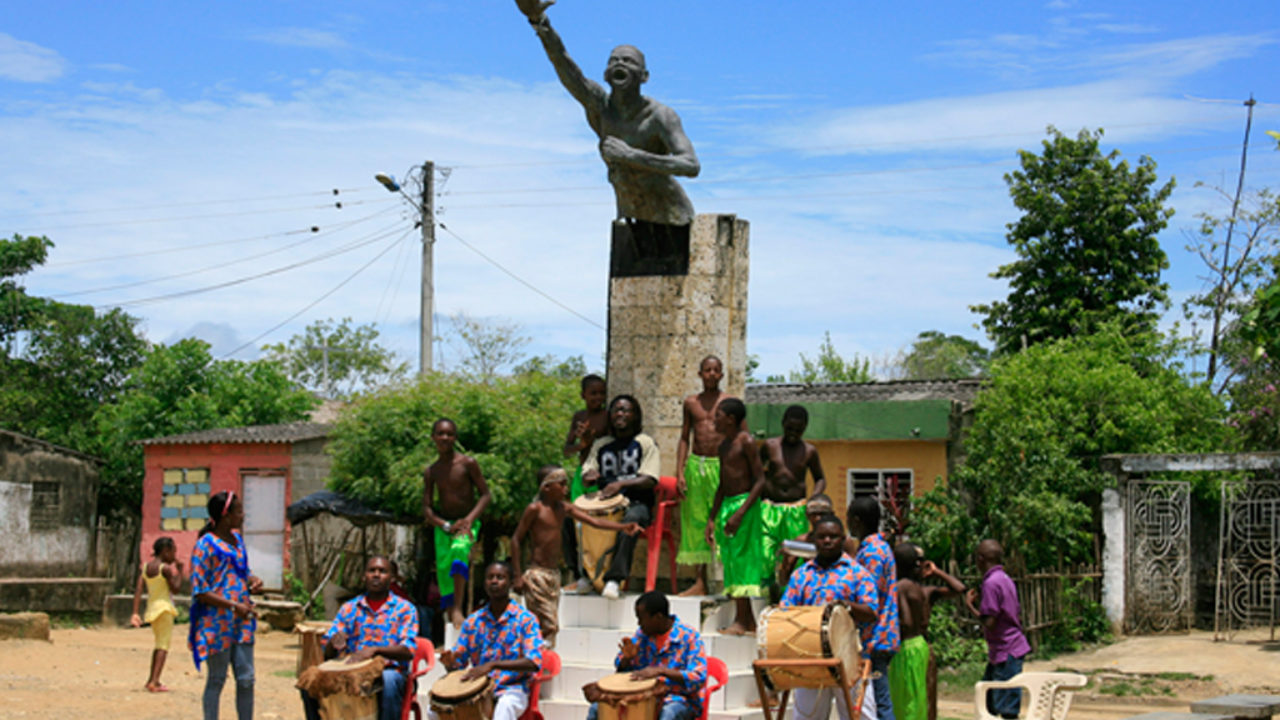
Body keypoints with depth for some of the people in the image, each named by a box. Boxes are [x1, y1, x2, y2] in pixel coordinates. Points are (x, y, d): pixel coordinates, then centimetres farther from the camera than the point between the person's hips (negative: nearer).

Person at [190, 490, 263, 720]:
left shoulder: (236, 538, 11)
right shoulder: (206, 545, -12)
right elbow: (200, 591, -14)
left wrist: (252, 581, 2)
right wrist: (233, 605, -20)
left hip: (241, 623, 7)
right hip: (217, 623, -7)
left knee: (246, 679, 7)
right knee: (216, 680, 3)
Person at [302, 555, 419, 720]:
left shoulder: (404, 609, 6)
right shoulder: (349, 608, 15)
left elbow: (408, 651, -9)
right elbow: (328, 654, 9)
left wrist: (374, 650, -26)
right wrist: (334, 642, -17)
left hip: (389, 670, -3)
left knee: (387, 680, -39)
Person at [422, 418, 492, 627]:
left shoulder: (468, 463, -6)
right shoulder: (431, 472, 3)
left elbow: (485, 495, -4)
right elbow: (426, 508, 3)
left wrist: (469, 519, -19)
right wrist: (445, 525, -15)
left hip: (467, 524, -4)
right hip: (443, 525, 4)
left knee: (459, 549, -33)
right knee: (443, 570, -5)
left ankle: (458, 609, -36)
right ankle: (452, 618, 6)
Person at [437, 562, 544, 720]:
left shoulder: (525, 620, -3)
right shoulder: (472, 621, 11)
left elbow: (533, 662, -16)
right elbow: (459, 661, 12)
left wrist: (492, 665, -28)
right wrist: (451, 662, -14)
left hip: (511, 689, -4)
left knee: (505, 706, -39)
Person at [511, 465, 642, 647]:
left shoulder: (564, 508, 10)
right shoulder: (534, 509, -9)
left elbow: (593, 521, 8)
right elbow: (516, 539, -7)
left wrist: (622, 527, -3)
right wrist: (517, 575, -11)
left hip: (554, 574, 7)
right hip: (536, 574, -7)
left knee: (550, 626, 7)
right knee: (549, 625, -12)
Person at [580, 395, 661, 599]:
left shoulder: (645, 443, 5)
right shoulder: (600, 445, 19)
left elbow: (650, 480, -8)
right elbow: (586, 477, 12)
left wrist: (621, 484, -24)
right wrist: (589, 476, -14)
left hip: (637, 504, -4)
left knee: (630, 520, -40)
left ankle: (615, 578, -42)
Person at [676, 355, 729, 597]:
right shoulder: (691, 403, 10)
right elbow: (684, 439, 12)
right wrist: (680, 473, 3)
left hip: (721, 466, -3)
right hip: (695, 465, 3)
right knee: (695, 522, 4)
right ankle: (700, 582, 8)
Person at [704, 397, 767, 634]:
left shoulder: (746, 442, -10)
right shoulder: (724, 446, 16)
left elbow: (760, 480, -14)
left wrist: (740, 513, -21)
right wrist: (712, 519, 21)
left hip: (744, 502, -9)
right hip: (726, 504, 9)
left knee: (741, 558, -9)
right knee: (732, 561, 8)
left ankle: (740, 621, -8)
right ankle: (748, 620, 14)